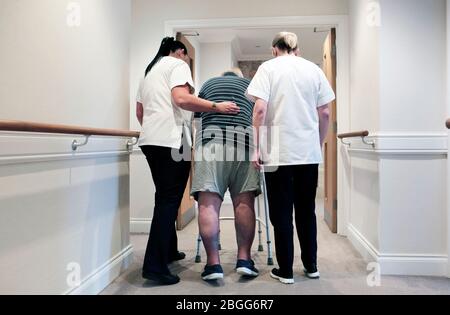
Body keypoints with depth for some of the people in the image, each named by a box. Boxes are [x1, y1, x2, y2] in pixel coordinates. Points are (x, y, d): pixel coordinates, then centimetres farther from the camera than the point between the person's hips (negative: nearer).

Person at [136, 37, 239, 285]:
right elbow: (182, 99, -17)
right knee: (169, 200, -9)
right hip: (171, 141, -9)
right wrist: (217, 107, -16)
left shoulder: (150, 70, 27)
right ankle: (155, 266, -9)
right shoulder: (178, 64, 2)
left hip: (151, 140, 9)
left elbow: (139, 111, 27)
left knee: (165, 197, 16)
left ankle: (168, 251, 26)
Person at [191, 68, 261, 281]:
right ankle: (244, 259, 0)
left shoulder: (208, 84, 30)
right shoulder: (250, 85, 29)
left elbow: (197, 114, 37)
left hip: (210, 142, 0)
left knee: (208, 204, -5)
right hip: (243, 143, 1)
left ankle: (213, 263, -7)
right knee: (244, 203, 2)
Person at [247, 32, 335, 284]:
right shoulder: (314, 69, 10)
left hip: (279, 152, -3)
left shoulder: (268, 68, 2)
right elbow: (324, 113, 7)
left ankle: (286, 270, 13)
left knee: (281, 212, 6)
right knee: (307, 210, 16)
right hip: (309, 152, 4)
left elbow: (260, 109, -10)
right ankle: (311, 266, 25)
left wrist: (256, 148, -6)